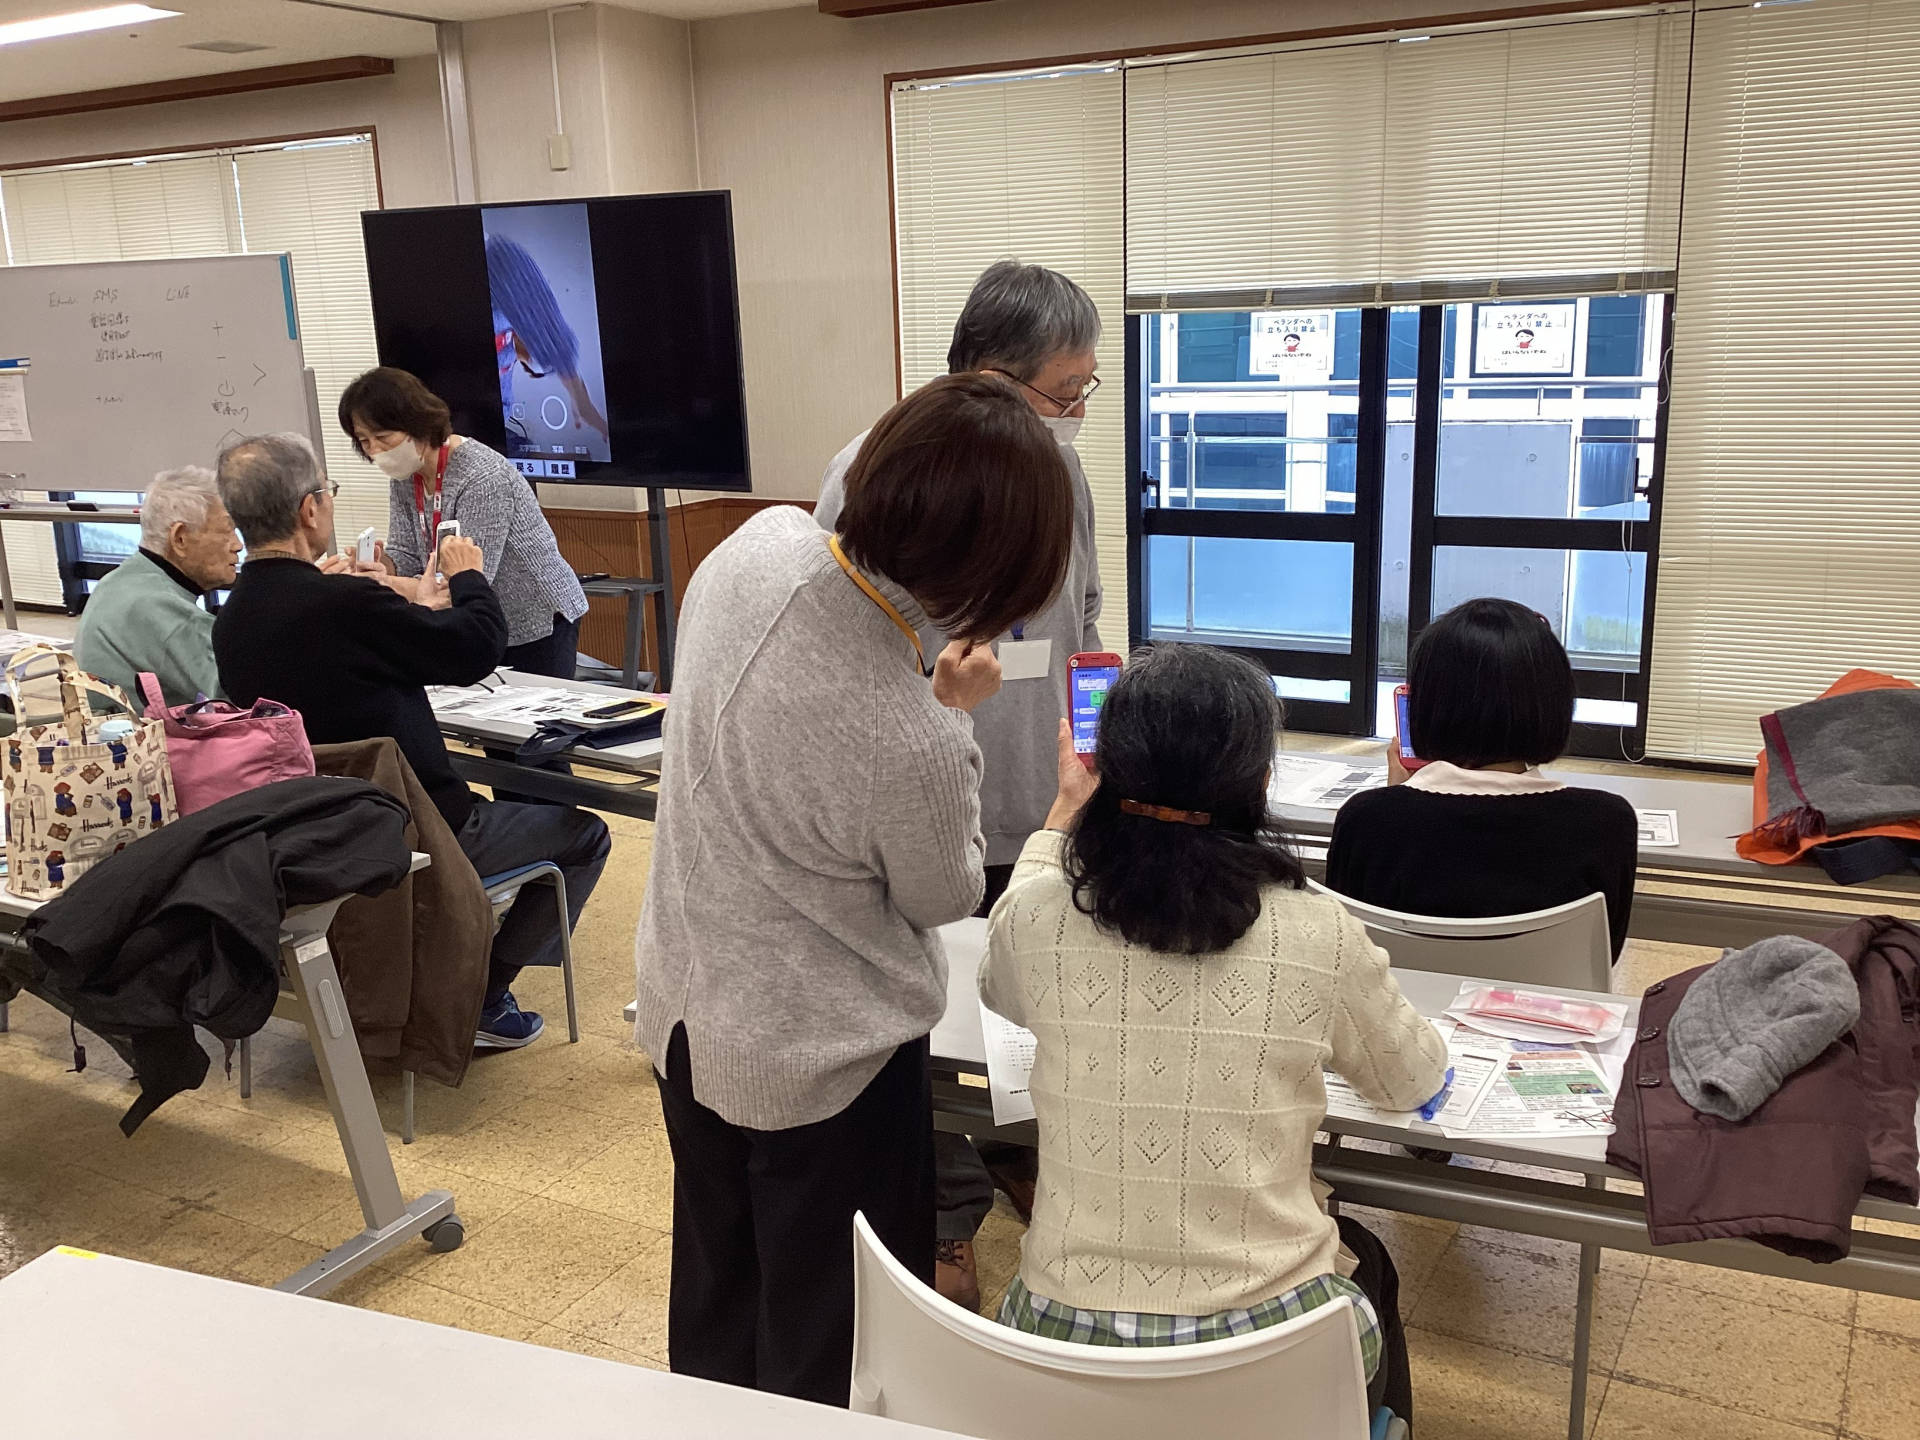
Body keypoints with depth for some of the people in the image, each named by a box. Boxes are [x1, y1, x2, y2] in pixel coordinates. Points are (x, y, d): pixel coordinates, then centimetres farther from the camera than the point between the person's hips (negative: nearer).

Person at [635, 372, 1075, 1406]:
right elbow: (945, 897, -11)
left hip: (683, 1010, 7)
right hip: (815, 1064, -7)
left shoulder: (756, 544, -18)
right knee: (829, 1362, 18)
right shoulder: (913, 749, -35)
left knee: (716, 1299, 29)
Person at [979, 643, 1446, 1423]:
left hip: (1062, 1339, 2)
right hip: (1263, 1350, -1)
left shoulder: (1035, 918, -12)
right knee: (1364, 1258, 33)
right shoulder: (1318, 936, -16)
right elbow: (1415, 1083, 5)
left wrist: (1064, 807, 21)